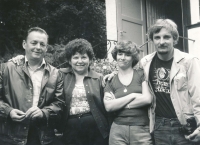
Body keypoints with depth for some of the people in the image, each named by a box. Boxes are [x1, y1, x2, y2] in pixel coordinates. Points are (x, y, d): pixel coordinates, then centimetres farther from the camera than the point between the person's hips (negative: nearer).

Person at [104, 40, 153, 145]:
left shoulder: (141, 74, 3)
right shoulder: (110, 80, 8)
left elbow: (147, 99, -9)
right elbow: (108, 107, -5)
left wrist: (118, 104, -5)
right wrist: (132, 95, -9)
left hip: (142, 129, -1)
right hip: (118, 130, 1)